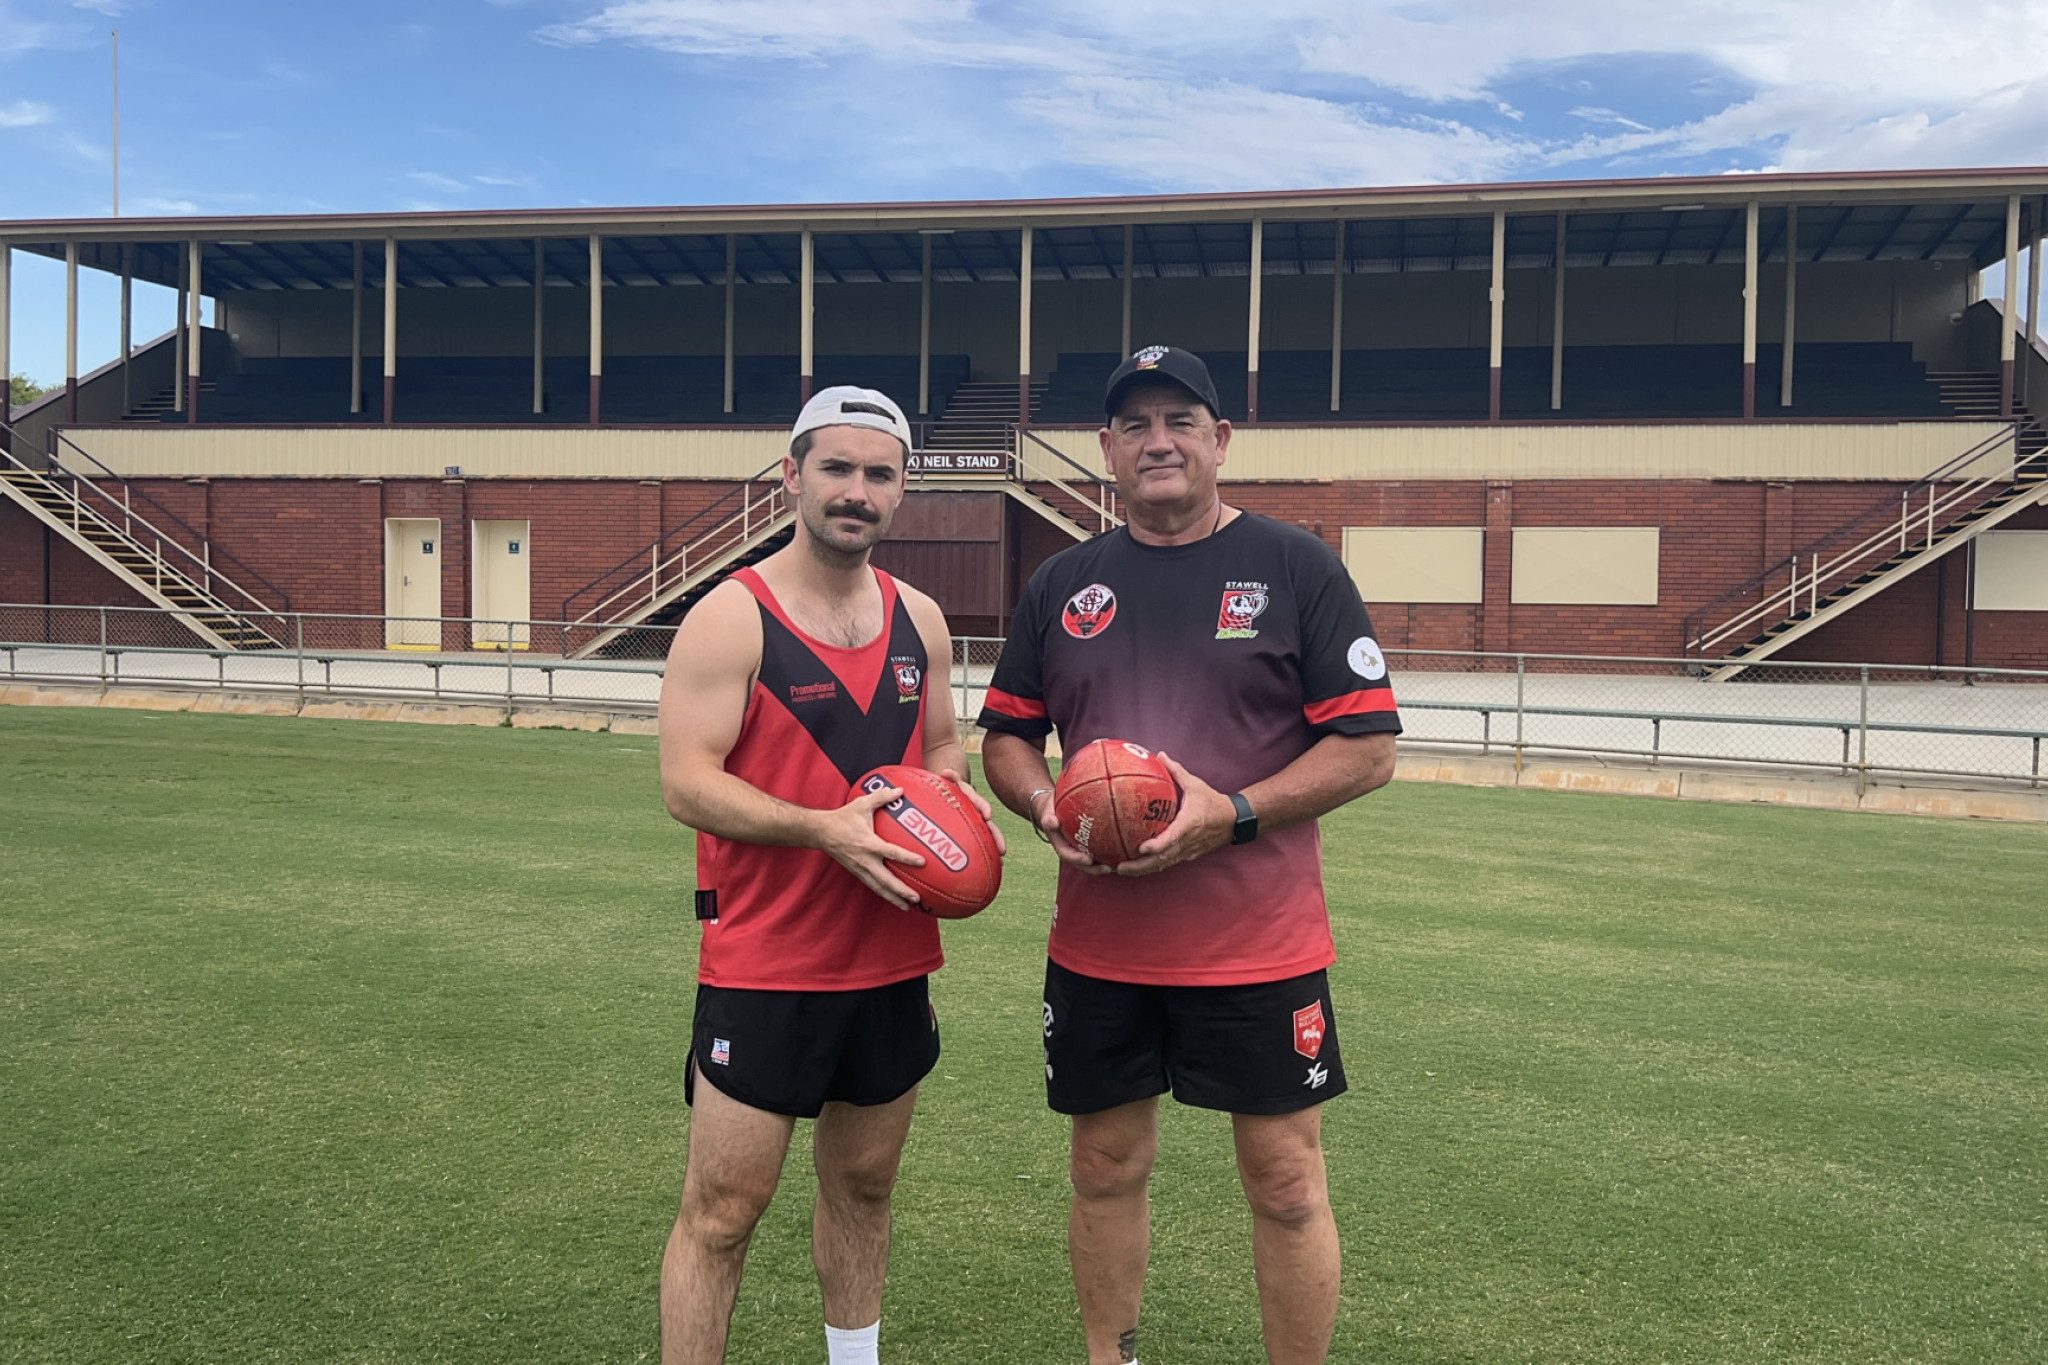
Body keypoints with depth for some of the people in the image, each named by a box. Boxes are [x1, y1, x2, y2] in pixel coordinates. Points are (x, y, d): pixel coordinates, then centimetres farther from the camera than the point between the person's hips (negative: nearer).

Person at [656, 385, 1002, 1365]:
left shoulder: (918, 620, 8)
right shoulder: (732, 618, -11)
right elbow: (686, 783, -16)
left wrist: (956, 797, -2)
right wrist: (826, 829, -26)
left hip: (893, 962, 6)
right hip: (764, 967, -6)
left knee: (862, 1186, 20)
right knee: (721, 1211, 1)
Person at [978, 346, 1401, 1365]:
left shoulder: (1298, 568, -2)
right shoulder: (1062, 583, 9)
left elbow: (1369, 747, -5)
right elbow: (1006, 735, 16)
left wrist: (1233, 813, -18)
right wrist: (1043, 802, -6)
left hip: (1260, 946, -3)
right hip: (1097, 945, 4)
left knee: (1286, 1181, 5)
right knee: (1106, 1167, 15)